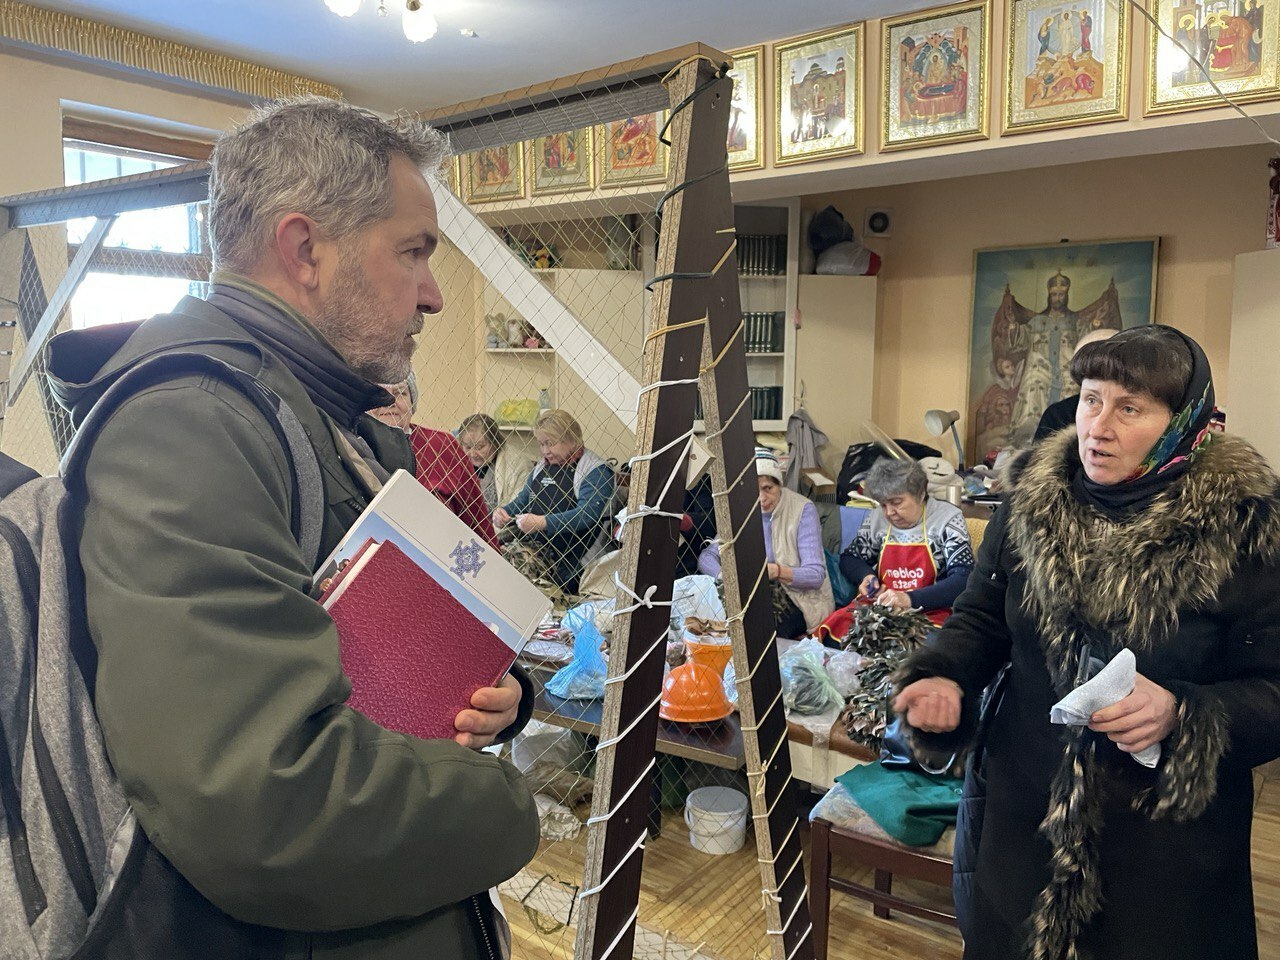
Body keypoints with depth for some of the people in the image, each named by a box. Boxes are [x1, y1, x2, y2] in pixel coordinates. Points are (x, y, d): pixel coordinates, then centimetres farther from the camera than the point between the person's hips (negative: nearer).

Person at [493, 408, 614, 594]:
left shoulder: (597, 471, -3)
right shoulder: (542, 467, 21)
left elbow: (587, 514, -16)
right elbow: (522, 500, 31)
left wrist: (544, 523, -25)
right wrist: (504, 512, 9)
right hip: (528, 551, 7)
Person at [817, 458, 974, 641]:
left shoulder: (947, 518, -3)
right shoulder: (877, 519, 9)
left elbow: (964, 579, -12)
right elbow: (849, 558, 24)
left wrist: (910, 599, -24)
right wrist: (866, 576, 0)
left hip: (930, 610, -3)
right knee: (834, 630, -26)